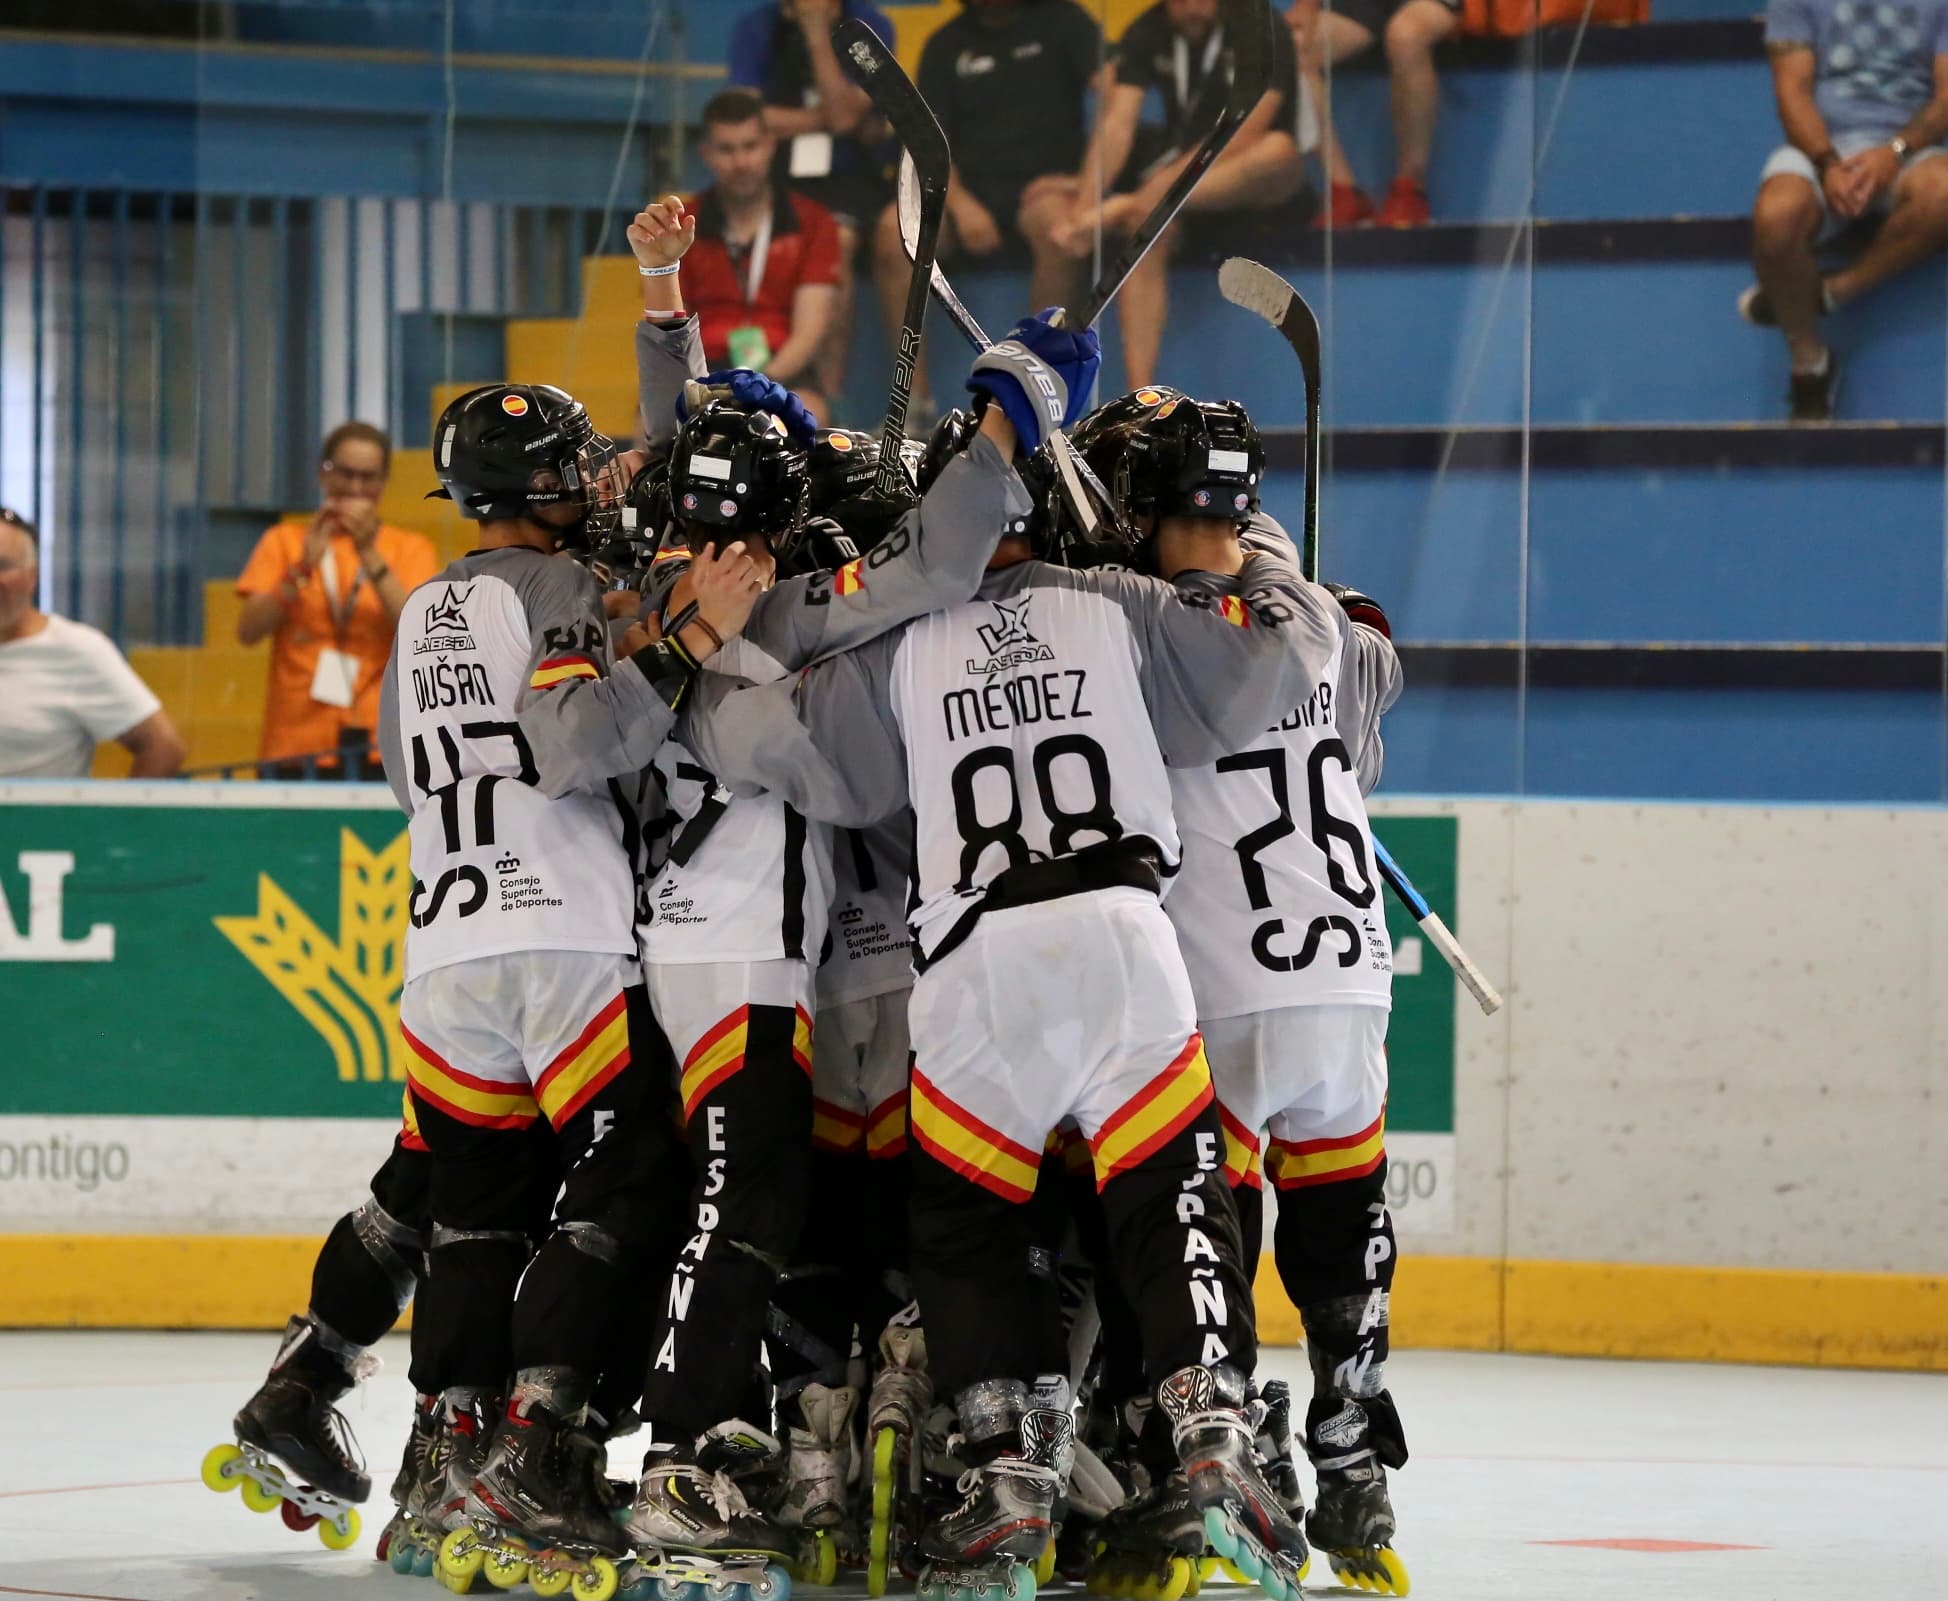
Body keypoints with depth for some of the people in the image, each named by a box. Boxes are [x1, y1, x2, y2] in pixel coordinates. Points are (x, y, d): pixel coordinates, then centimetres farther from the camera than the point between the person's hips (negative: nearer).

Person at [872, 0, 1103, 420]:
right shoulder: (947, 46, 14)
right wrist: (959, 204, -12)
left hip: (1044, 183, -2)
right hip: (970, 188, 2)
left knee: (1054, 220, -38)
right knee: (894, 229, -28)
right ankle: (916, 398, -23)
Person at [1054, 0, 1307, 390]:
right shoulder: (1147, 35, -2)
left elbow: (1243, 135, -22)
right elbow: (1116, 124, -11)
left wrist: (1156, 193, -30)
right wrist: (1083, 204, -27)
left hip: (1255, 182, -3)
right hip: (1179, 172, 3)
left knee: (1278, 150, -37)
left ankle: (1125, 208, -41)